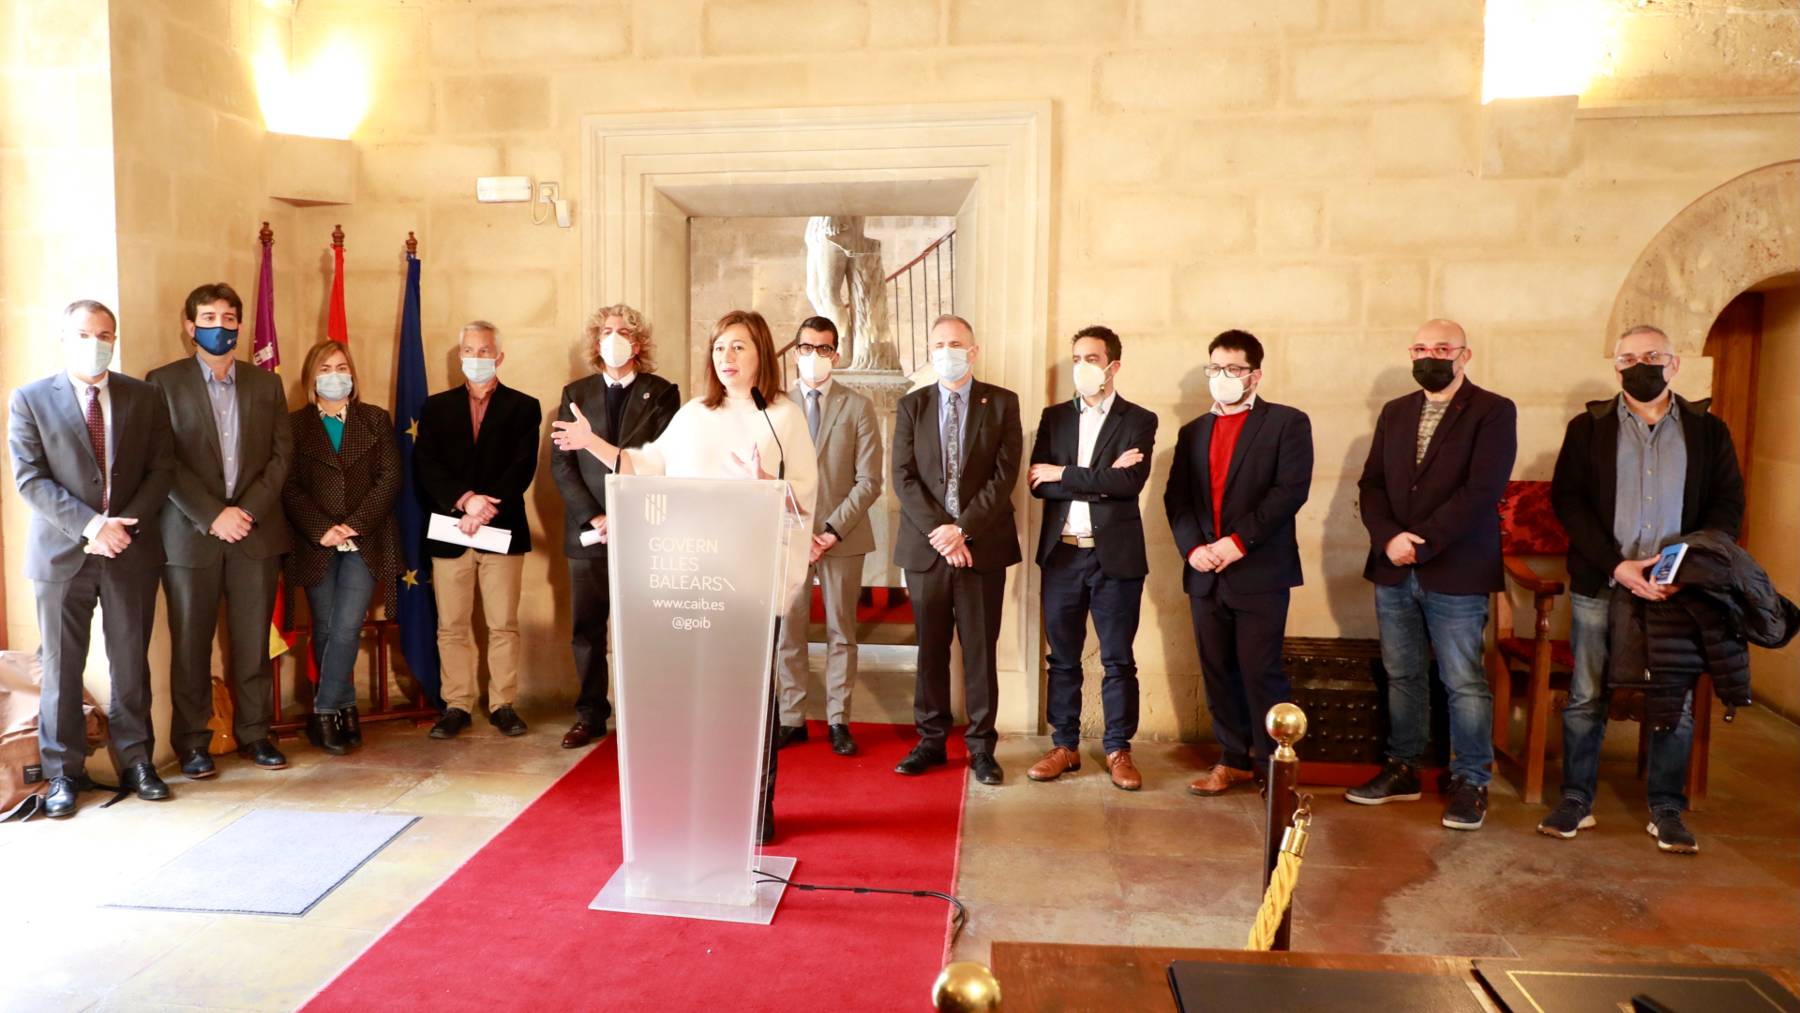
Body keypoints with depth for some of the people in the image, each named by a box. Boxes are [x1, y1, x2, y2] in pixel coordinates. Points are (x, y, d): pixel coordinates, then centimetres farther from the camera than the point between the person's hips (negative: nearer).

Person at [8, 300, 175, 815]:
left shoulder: (144, 397, 6)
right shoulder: (31, 399, 1)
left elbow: (162, 469, 3)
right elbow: (30, 480, -6)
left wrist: (126, 522, -10)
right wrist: (90, 524, -17)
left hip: (131, 550, 1)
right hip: (62, 553, -1)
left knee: (131, 662, 8)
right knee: (61, 667, 4)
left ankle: (136, 761, 18)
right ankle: (64, 773, 15)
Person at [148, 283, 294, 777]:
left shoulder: (266, 383, 11)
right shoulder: (164, 381, 3)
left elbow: (282, 455, 5)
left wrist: (248, 510, -7)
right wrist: (212, 515, -13)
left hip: (256, 529, 2)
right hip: (190, 532, -2)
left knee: (253, 641, 6)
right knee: (191, 643, 4)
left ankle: (254, 733, 16)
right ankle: (192, 742, 14)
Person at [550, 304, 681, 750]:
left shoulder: (662, 393, 4)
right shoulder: (575, 394, 12)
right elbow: (560, 463, 5)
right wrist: (592, 517, -7)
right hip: (588, 531, 3)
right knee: (586, 629, 6)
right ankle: (590, 715, 17)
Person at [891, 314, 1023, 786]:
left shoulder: (1002, 403, 3)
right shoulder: (911, 406, 8)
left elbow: (1004, 475, -5)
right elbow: (903, 477, 0)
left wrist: (963, 529, -14)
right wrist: (938, 530, -12)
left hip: (983, 545, -1)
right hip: (925, 547, 2)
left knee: (980, 649, 4)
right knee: (930, 649, 8)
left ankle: (981, 746, 14)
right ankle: (931, 740, 20)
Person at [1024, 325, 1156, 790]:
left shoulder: (1139, 420, 0)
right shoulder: (1054, 417, 9)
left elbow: (1130, 481, -17)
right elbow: (1038, 484, -4)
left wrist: (1064, 474, -12)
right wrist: (1101, 479, -13)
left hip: (1115, 556, -3)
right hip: (1061, 555, 3)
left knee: (1118, 660, 5)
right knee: (1062, 658, 10)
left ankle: (1118, 750, 17)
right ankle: (1064, 746, 21)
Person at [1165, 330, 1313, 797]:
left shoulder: (1287, 423, 2)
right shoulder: (1193, 432, 17)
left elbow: (1291, 490, -10)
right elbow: (1176, 498, 9)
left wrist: (1239, 541, -16)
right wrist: (1192, 547, -8)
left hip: (1259, 571, -5)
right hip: (1205, 572, 5)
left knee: (1261, 672, -5)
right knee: (1218, 672, 8)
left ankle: (1276, 766, 8)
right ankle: (1235, 759, 20)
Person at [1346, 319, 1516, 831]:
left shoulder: (1493, 412, -4)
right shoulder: (1394, 413, 13)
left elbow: (1481, 492, -14)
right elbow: (1371, 483, 7)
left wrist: (1421, 543, -18)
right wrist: (1389, 538, -11)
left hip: (1455, 574, -5)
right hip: (1394, 572, 5)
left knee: (1464, 683, 2)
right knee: (1401, 676, 13)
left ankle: (1471, 782, 13)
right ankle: (1402, 769, 25)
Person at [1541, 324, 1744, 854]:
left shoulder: (1707, 431, 8)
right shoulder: (1589, 428, 5)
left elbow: (1728, 505, 5)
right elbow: (1567, 499, -2)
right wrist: (1615, 565, -14)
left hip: (1677, 589, 1)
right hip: (1600, 586, -1)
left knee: (1675, 704, 6)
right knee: (1586, 698, 4)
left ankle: (1667, 810, 18)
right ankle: (1575, 801, 15)